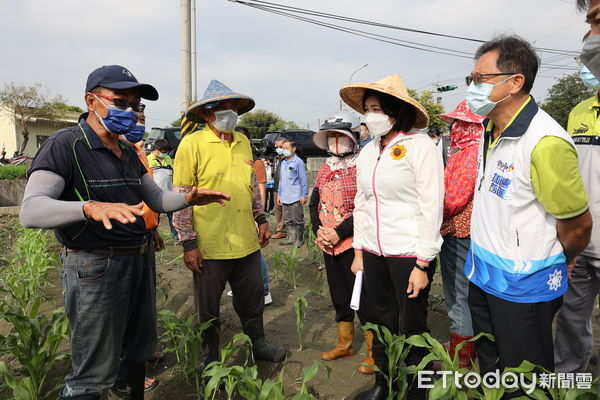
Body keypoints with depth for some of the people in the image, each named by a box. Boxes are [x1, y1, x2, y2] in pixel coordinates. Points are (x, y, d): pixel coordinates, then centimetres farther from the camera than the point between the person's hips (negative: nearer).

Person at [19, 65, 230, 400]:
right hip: (95, 267, -8)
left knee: (138, 352, 21)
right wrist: (90, 207, -42)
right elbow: (31, 210, -23)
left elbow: (157, 199, 17)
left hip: (140, 260, 8)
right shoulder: (65, 146, -12)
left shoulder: (129, 154, 13)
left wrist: (188, 198, -4)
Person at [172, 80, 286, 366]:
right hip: (210, 246, -5)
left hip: (247, 242, 5)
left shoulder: (243, 142, 8)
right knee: (208, 310, 13)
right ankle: (210, 359, 34)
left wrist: (261, 219, 16)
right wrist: (188, 243, -12)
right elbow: (180, 197, -10)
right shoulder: (192, 144, -10)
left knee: (252, 301, 19)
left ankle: (257, 344, 41)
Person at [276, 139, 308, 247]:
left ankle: (299, 239, 13)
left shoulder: (299, 162, -6)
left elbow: (303, 180, -7)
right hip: (285, 197, 7)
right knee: (287, 220, 11)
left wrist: (304, 195, -10)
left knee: (297, 220, 1)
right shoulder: (283, 163, 14)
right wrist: (279, 194, 17)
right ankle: (292, 237, 22)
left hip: (296, 197, -7)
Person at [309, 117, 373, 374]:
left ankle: (374, 352, 15)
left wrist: (340, 233, -18)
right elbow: (314, 202, 15)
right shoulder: (325, 168, 12)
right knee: (339, 295, 18)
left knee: (362, 297, 0)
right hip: (328, 244, 7)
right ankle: (344, 345, 34)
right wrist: (318, 229, -1)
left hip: (352, 243, -7)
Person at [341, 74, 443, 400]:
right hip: (373, 254, 6)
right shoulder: (367, 152, 9)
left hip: (409, 255, -5)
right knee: (379, 324, 16)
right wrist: (358, 251, 12)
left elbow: (431, 207, -12)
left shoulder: (419, 145, -9)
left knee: (411, 330, 7)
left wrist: (422, 264, -14)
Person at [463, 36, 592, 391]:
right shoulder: (491, 130, 3)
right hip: (482, 276, 8)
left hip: (523, 288, -7)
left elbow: (578, 224, -16)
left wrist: (561, 263, 3)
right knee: (489, 368, 24)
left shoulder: (546, 143, -24)